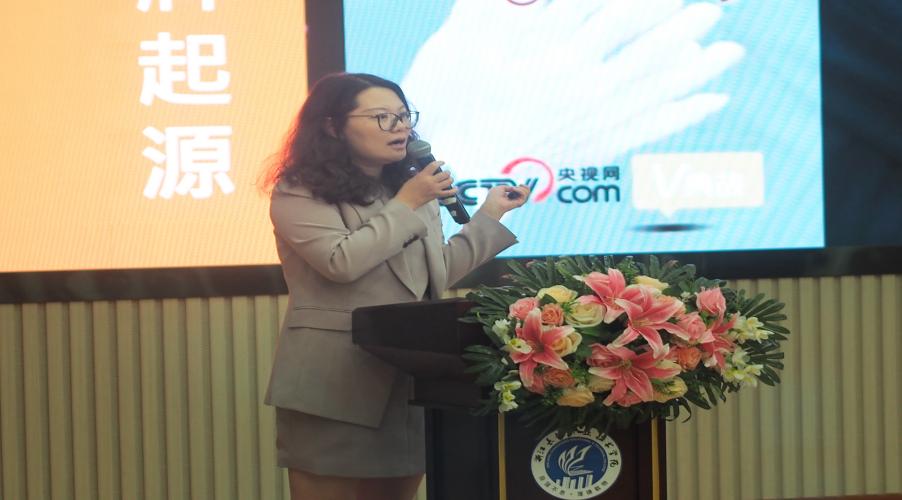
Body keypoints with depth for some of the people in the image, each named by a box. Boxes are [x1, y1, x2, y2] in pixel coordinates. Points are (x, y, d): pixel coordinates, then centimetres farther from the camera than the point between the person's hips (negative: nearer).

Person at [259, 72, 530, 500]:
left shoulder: (411, 190, 16)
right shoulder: (299, 192, -5)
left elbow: (438, 276, 16)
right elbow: (341, 262, -19)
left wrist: (491, 212, 15)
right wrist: (406, 205, -11)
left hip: (408, 380, 6)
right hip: (333, 385, -6)